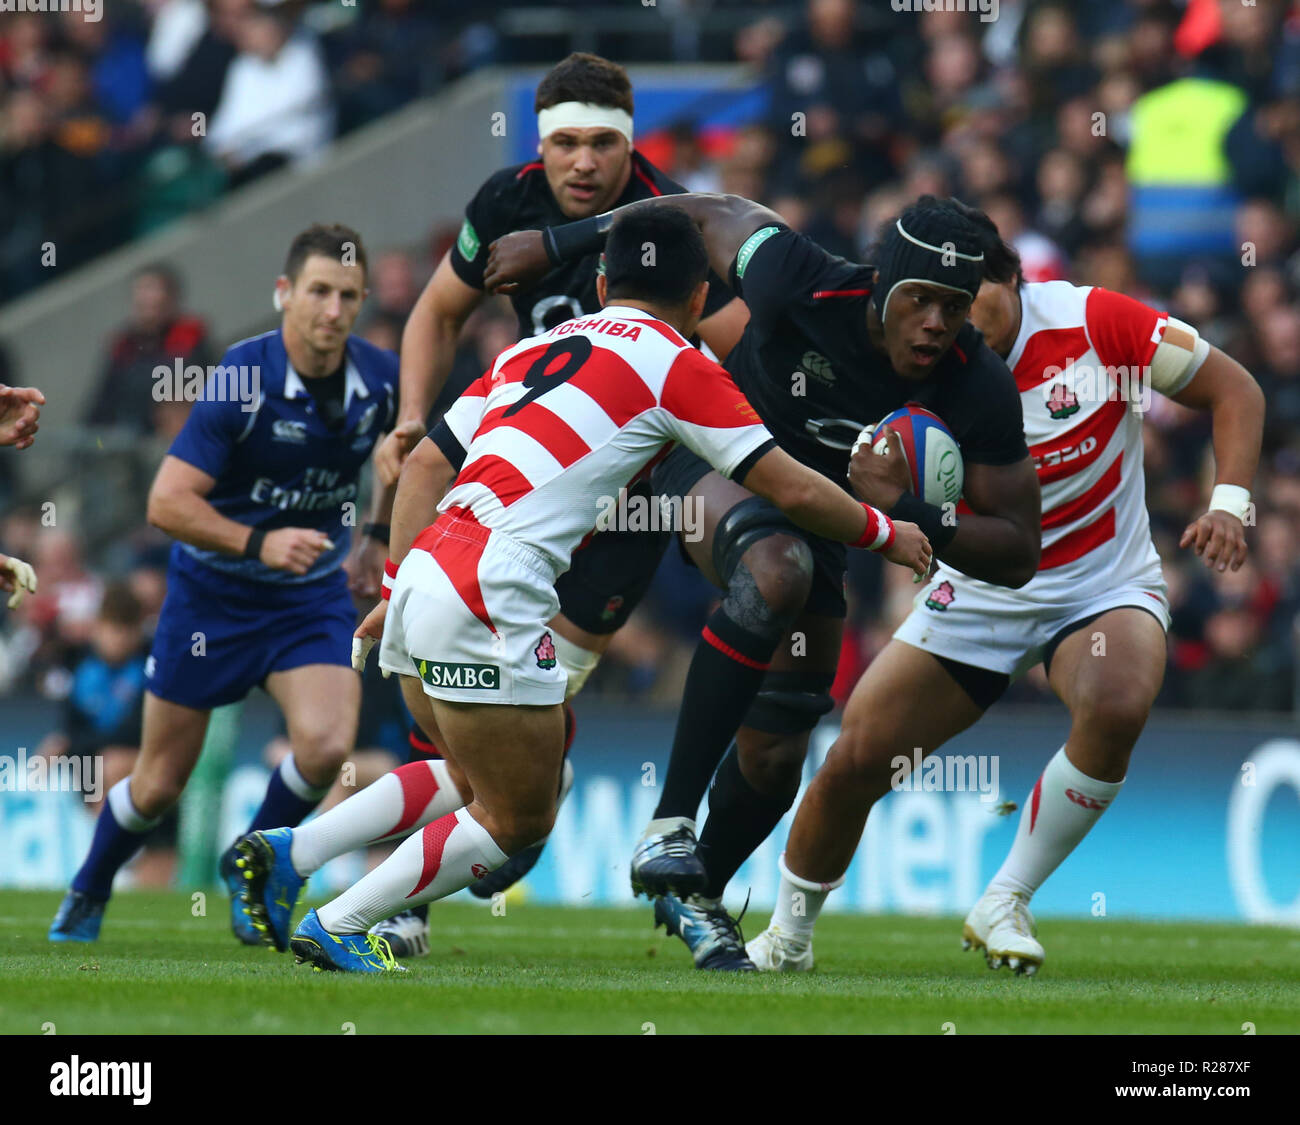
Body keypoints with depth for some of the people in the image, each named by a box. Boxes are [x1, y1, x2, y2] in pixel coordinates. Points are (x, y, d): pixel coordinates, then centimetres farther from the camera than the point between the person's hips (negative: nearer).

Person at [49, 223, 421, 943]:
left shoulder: (380, 378, -10)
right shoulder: (242, 379, -23)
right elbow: (166, 503, -24)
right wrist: (259, 542, -34)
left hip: (313, 593, 3)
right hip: (213, 590, -3)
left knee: (326, 745, -21)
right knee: (160, 782, 6)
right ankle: (89, 892, 35)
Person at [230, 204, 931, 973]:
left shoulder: (535, 348, 22)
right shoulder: (676, 363, 2)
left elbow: (424, 463, 20)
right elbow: (790, 489, 2)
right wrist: (884, 533, 18)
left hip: (426, 571, 8)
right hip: (490, 599, -8)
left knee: (482, 781, 25)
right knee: (519, 820, 6)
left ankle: (288, 853, 14)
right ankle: (335, 929, 3)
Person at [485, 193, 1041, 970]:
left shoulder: (979, 393, -25)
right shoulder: (805, 290, -32)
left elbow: (1019, 552, -18)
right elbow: (719, 214, -12)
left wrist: (909, 511, -36)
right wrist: (557, 243, -3)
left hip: (815, 515, 4)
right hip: (715, 459, -4)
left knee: (772, 759, 6)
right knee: (777, 570, -39)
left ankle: (698, 896, 39)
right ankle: (671, 820, -35)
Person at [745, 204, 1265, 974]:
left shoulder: (1095, 323, -17)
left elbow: (1233, 389, -8)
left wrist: (1229, 502, -20)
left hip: (1104, 586, -1)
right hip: (979, 594, 2)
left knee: (1117, 707, -34)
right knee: (856, 759, -6)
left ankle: (1004, 904, -15)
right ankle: (789, 931, 23)